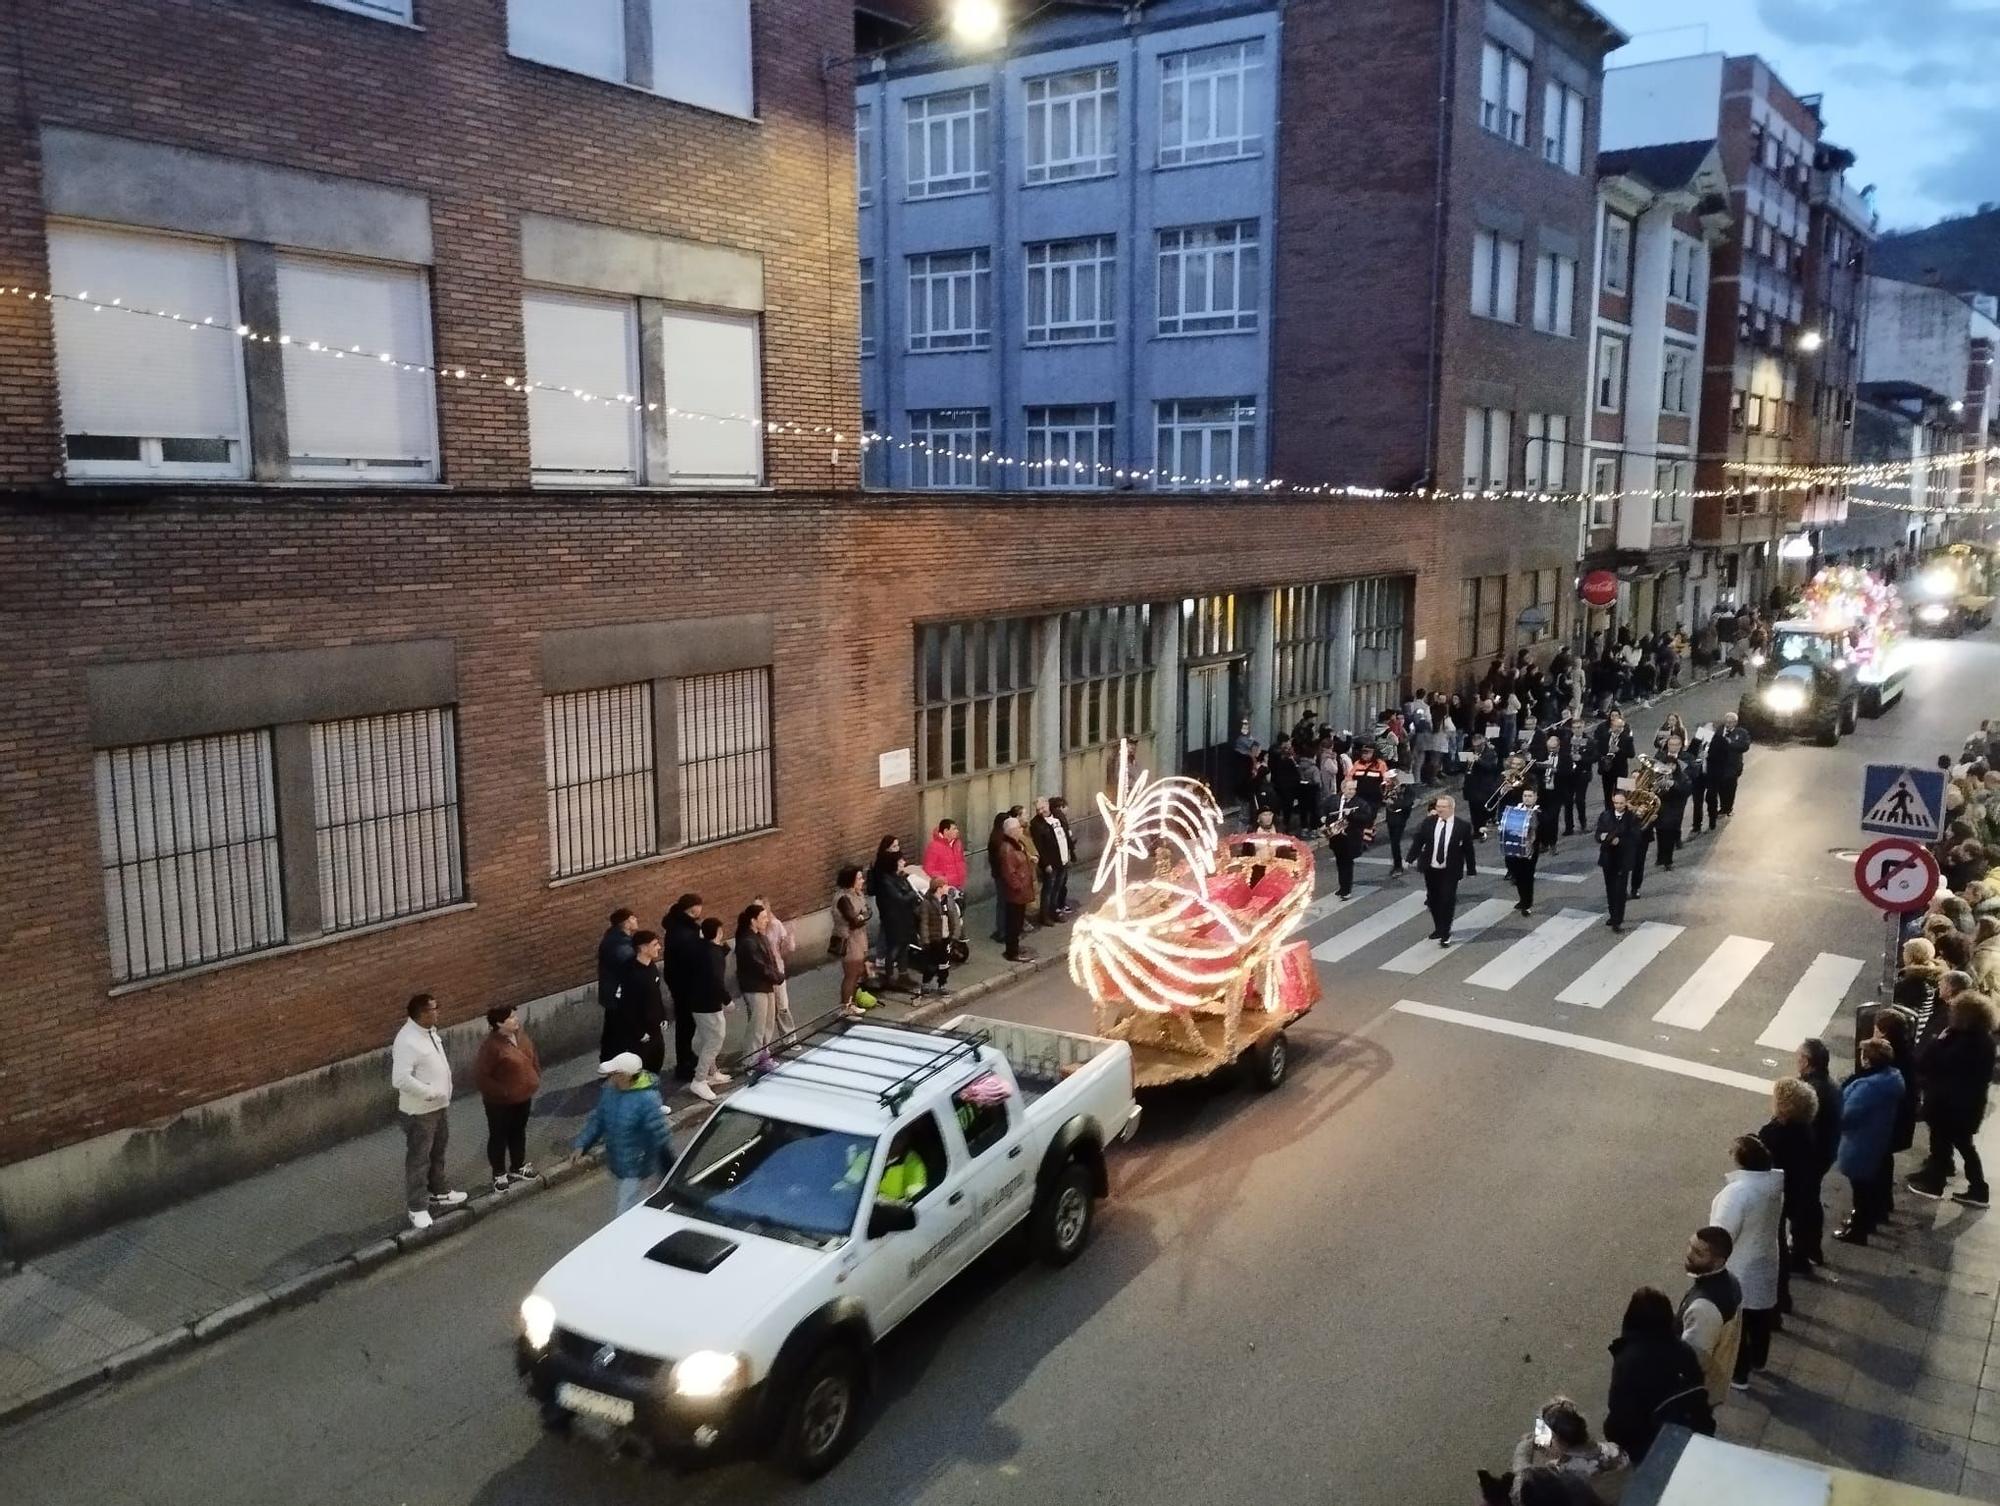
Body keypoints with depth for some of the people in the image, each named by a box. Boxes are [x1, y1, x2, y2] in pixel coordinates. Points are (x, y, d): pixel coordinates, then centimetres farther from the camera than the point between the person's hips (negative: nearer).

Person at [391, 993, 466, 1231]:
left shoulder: (430, 1031, 2)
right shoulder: (407, 1041, -28)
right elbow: (400, 1079, -33)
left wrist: (444, 1093, 12)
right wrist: (429, 1093, -25)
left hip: (440, 1105, 9)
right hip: (419, 1111, -9)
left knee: (437, 1153, 24)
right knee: (418, 1158, 4)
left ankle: (438, 1192, 40)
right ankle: (416, 1207, 15)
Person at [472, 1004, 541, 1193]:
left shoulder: (520, 1035, -2)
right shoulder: (491, 1046, -26)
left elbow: (533, 1059, 13)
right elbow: (480, 1077, -24)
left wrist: (535, 1081, 5)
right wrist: (502, 1091, -21)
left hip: (523, 1097, 7)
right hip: (500, 1102, -7)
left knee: (518, 1132, 23)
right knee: (499, 1137, 11)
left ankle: (518, 1167, 41)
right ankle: (499, 1175, 26)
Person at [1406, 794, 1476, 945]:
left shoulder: (1463, 826, -8)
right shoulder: (1428, 822, -2)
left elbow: (1468, 849, -2)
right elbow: (1418, 841, 4)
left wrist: (1470, 870, 0)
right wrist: (1411, 858, -1)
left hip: (1450, 871, -3)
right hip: (1430, 869, 3)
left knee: (1447, 901, -5)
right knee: (1433, 900, 14)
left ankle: (1445, 934, 6)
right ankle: (1439, 928, 32)